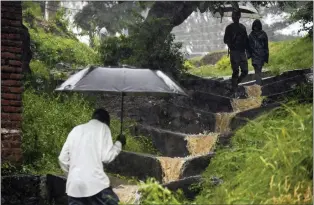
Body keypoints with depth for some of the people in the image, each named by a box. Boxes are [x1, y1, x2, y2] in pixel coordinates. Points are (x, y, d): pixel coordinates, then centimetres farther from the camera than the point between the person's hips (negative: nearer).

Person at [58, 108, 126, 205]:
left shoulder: (76, 129, 18)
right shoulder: (103, 127, 6)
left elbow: (63, 159, 15)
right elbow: (107, 157, -2)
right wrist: (119, 143, 14)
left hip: (74, 184, 5)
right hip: (95, 182, -5)